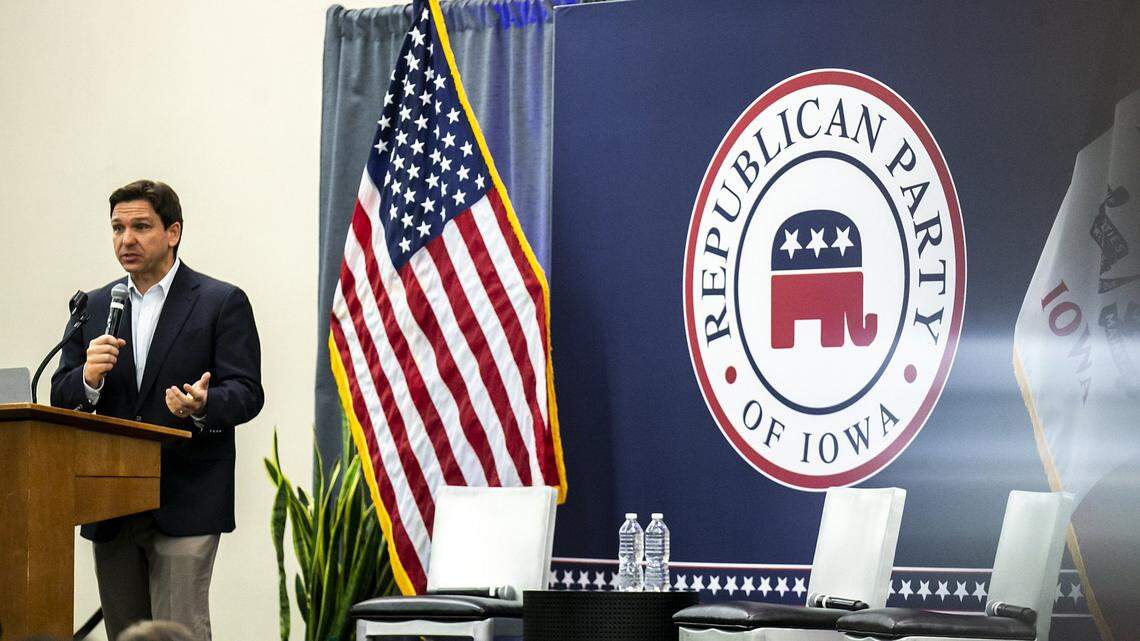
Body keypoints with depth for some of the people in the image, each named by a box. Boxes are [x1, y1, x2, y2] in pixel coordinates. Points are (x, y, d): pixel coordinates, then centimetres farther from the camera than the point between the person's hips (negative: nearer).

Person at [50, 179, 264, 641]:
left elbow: (246, 393, -6)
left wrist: (203, 406, -28)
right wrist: (88, 378, -13)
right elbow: (60, 400, 11)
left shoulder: (222, 303, 0)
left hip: (186, 504, -5)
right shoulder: (93, 308, 14)